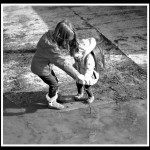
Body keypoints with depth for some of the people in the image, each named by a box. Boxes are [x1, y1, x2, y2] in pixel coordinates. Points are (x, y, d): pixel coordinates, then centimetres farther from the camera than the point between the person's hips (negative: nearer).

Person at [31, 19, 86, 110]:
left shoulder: (51, 34, -13)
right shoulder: (51, 46, -39)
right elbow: (63, 63, -35)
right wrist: (77, 75, -29)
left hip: (45, 64, 8)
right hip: (41, 68, -8)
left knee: (55, 81, 22)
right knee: (54, 85, 12)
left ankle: (54, 96, 46)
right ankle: (52, 103, 36)